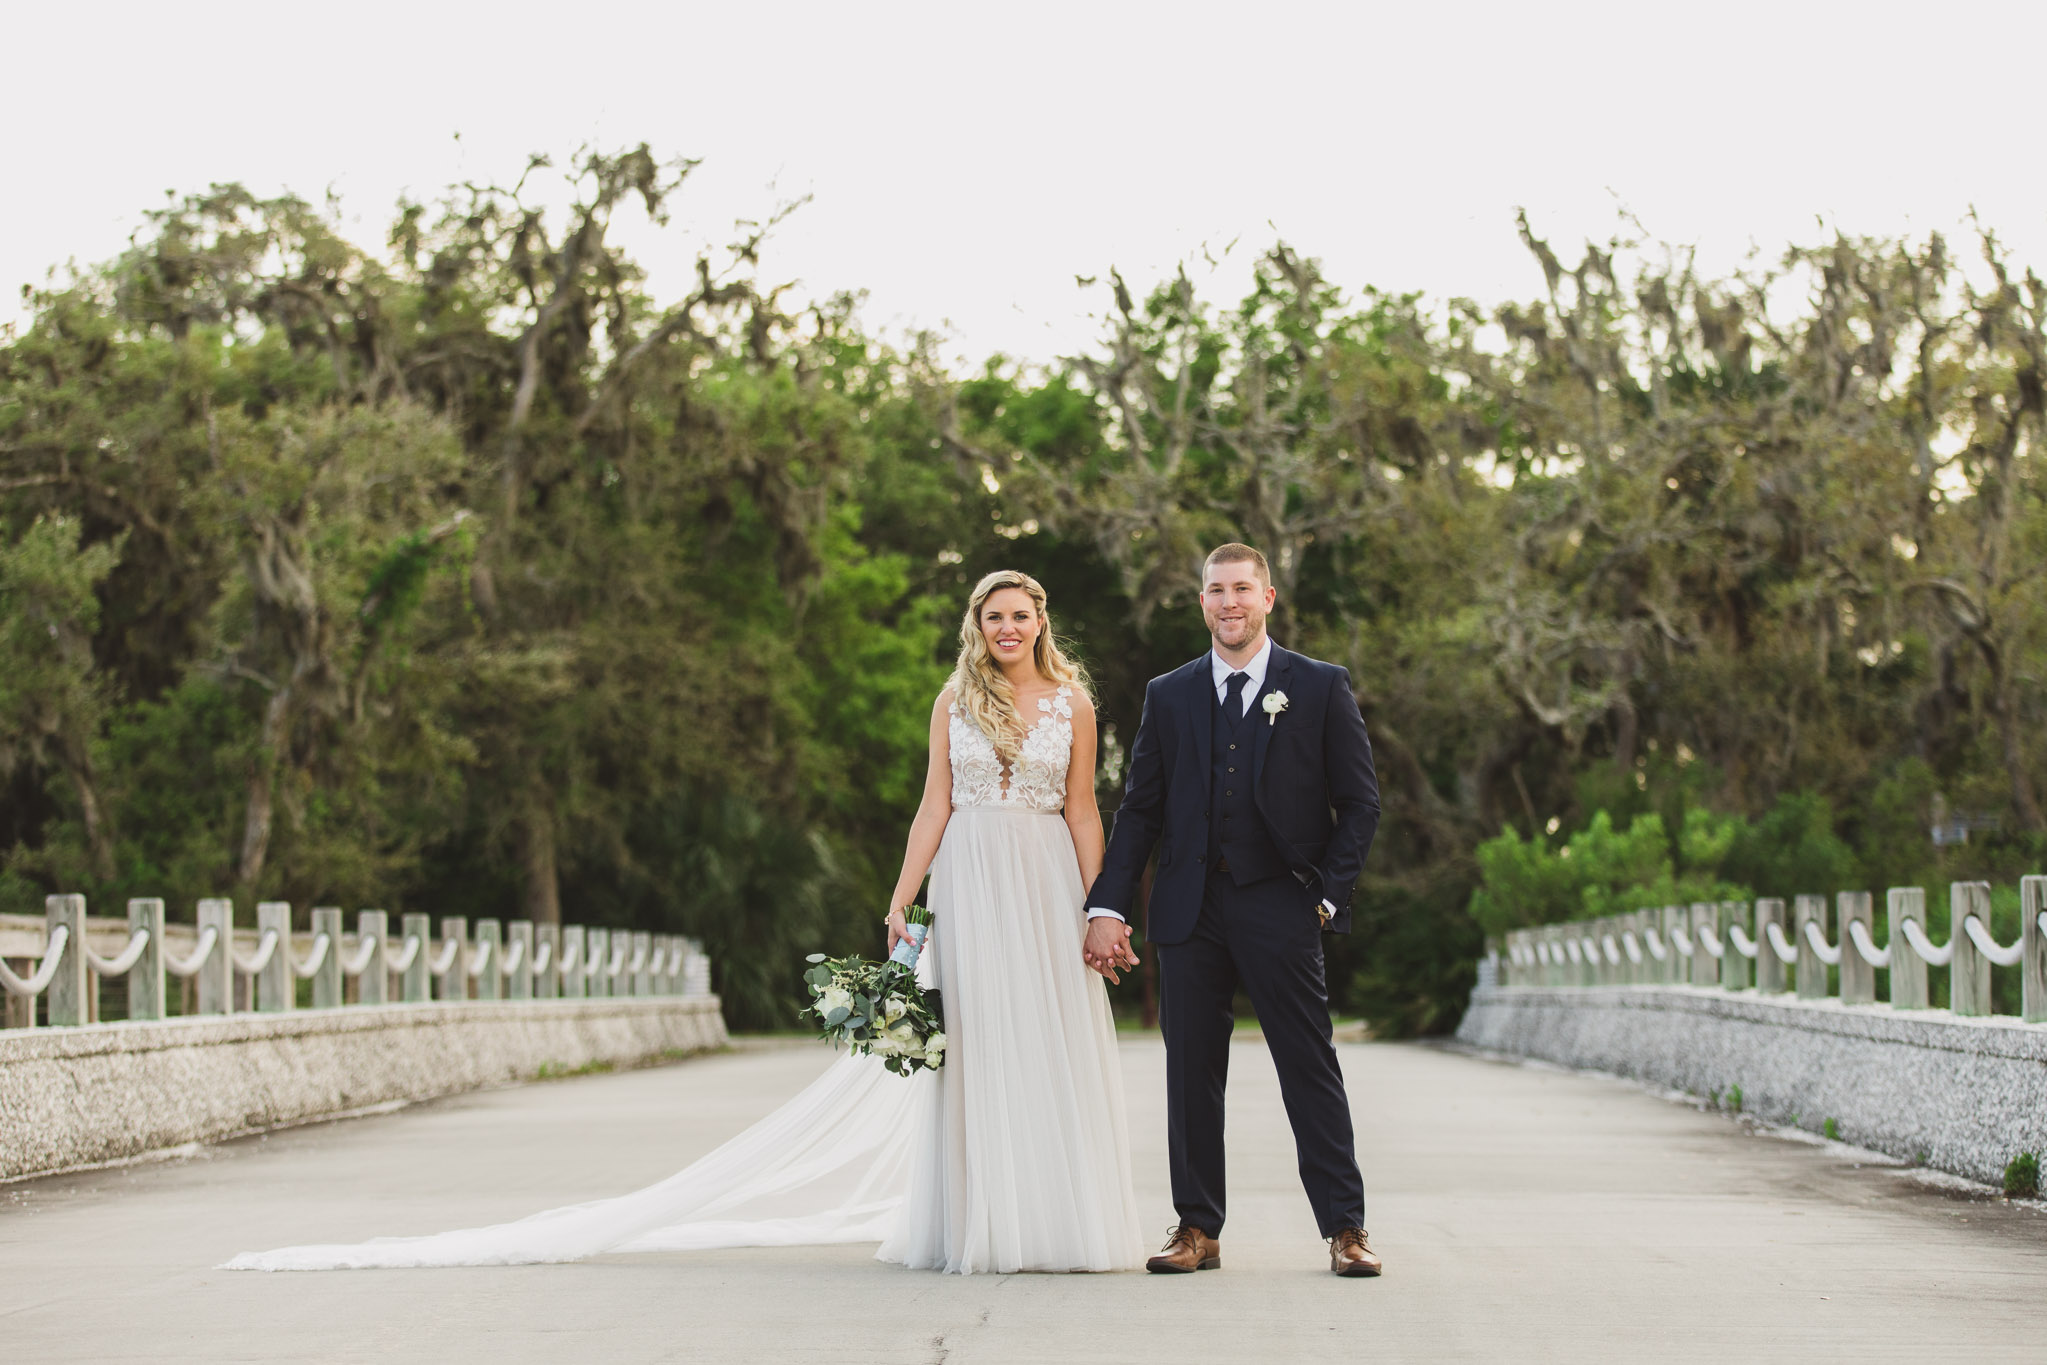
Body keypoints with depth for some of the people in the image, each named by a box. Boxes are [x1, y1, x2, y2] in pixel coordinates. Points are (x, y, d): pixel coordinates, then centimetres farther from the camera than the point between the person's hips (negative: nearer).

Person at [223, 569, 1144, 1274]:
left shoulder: (1071, 702, 7)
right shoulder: (955, 700, 9)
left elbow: (1083, 813, 6)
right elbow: (934, 809, 8)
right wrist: (899, 905, 2)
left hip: (1044, 891, 0)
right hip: (967, 884, 0)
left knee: (1052, 1047, -3)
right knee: (971, 1051, 0)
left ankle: (1057, 1224, 4)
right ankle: (978, 1228, 5)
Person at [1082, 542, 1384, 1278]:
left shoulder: (1321, 688, 4)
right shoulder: (1169, 696, 11)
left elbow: (1359, 802, 4)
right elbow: (1139, 810, 10)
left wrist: (1328, 894, -5)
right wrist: (1107, 907, 1)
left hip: (1280, 906, -3)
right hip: (1191, 908, 3)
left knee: (1310, 1069, -1)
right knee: (1191, 1072, 4)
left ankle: (1345, 1228, 5)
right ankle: (1197, 1228, 12)